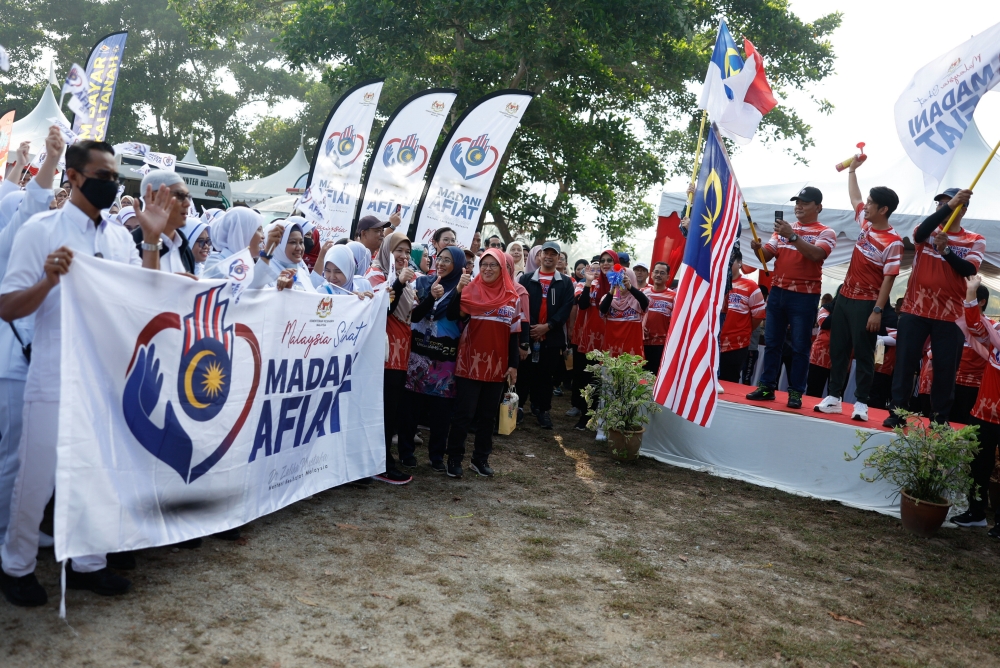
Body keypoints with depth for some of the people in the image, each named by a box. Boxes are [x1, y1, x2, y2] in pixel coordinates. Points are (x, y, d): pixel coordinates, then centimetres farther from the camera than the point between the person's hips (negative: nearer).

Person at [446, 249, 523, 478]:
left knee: (488, 415, 11)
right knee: (464, 413, 0)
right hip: (470, 363, -3)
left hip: (497, 365, 3)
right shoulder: (470, 290, -2)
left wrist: (513, 364, 4)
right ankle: (455, 458, 12)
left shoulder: (512, 297, 5)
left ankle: (481, 458, 23)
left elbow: (514, 333, 8)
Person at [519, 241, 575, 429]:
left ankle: (543, 409, 12)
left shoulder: (566, 282, 9)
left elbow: (566, 308, -1)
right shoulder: (526, 278, 8)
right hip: (528, 334, 0)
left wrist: (548, 326, -11)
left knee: (546, 374, 4)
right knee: (527, 372, 2)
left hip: (552, 336, 0)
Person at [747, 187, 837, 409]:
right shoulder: (784, 229, 15)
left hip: (804, 296, -5)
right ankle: (767, 386, 13)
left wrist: (792, 236, -26)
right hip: (777, 292, 5)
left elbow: (816, 254, -20)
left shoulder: (825, 233, -1)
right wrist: (758, 248, -12)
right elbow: (767, 256, 10)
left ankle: (795, 392, 5)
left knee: (800, 347, 0)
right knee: (771, 343, 7)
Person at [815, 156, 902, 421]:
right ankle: (834, 397, 15)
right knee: (838, 349, 9)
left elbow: (889, 279, -18)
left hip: (866, 303, -8)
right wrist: (853, 169, 29)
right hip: (844, 297, 8)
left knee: (863, 354, -1)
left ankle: (861, 402, 5)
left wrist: (877, 310, -21)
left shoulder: (893, 242, -16)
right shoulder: (865, 223, 5)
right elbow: (854, 198, 24)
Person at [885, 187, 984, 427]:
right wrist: (948, 205, -27)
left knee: (946, 368, 3)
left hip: (950, 315, 0)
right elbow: (920, 233, -20)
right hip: (915, 310, 0)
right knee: (905, 362, 0)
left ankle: (941, 419, 14)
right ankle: (897, 412, 9)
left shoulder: (975, 241, 5)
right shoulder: (927, 233, 6)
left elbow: (969, 270, -11)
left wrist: (945, 249, -26)